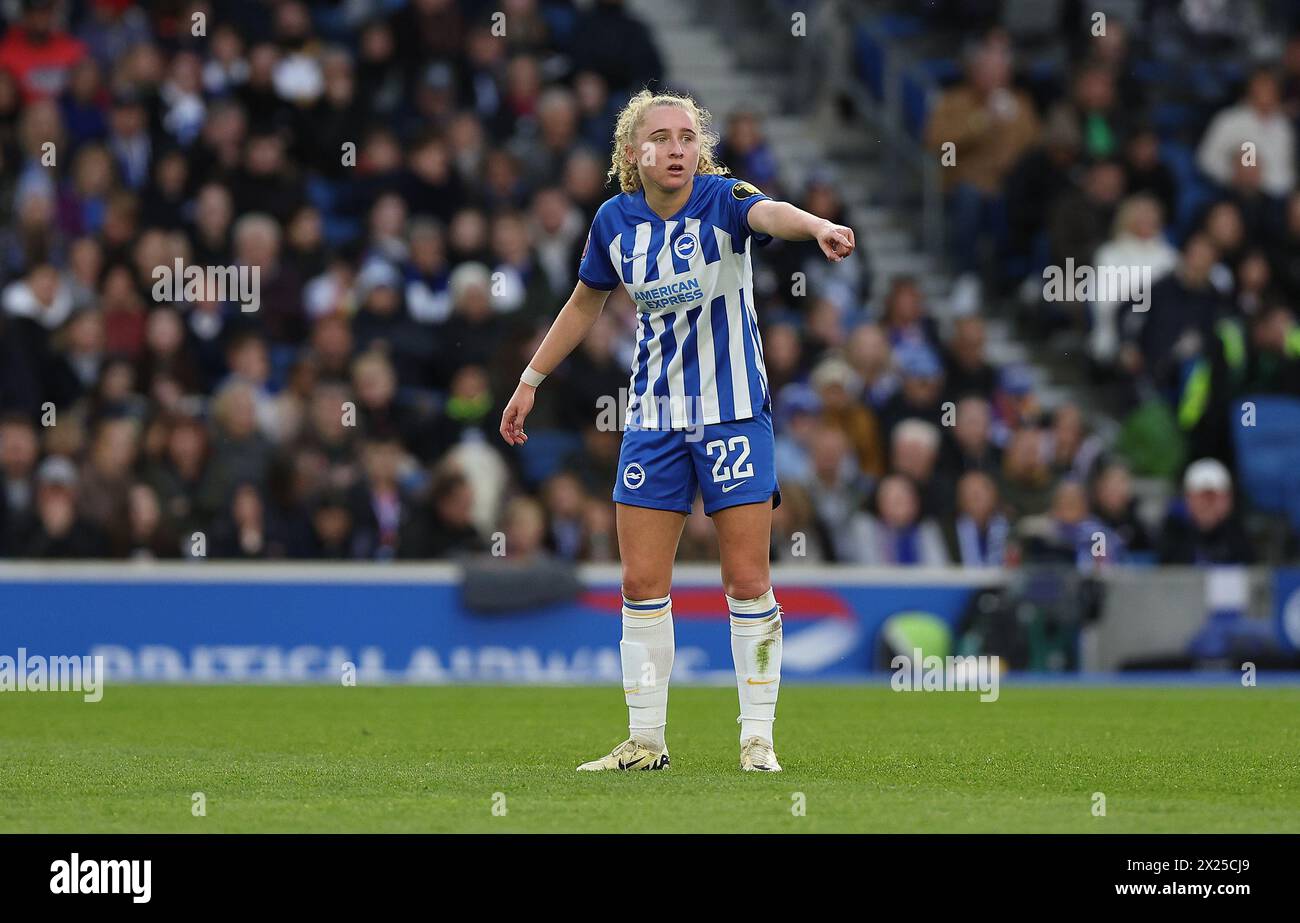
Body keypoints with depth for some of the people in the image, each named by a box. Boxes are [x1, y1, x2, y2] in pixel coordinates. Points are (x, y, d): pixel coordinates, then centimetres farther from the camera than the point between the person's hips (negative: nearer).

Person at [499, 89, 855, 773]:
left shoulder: (722, 200, -13)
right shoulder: (615, 221, -1)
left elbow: (769, 213, -38)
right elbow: (585, 304, 17)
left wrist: (818, 226, -60)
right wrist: (530, 380, 20)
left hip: (733, 414, -3)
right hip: (655, 418, 4)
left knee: (747, 583, -3)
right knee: (642, 584, 2)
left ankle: (758, 738, 7)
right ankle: (645, 742, 12)